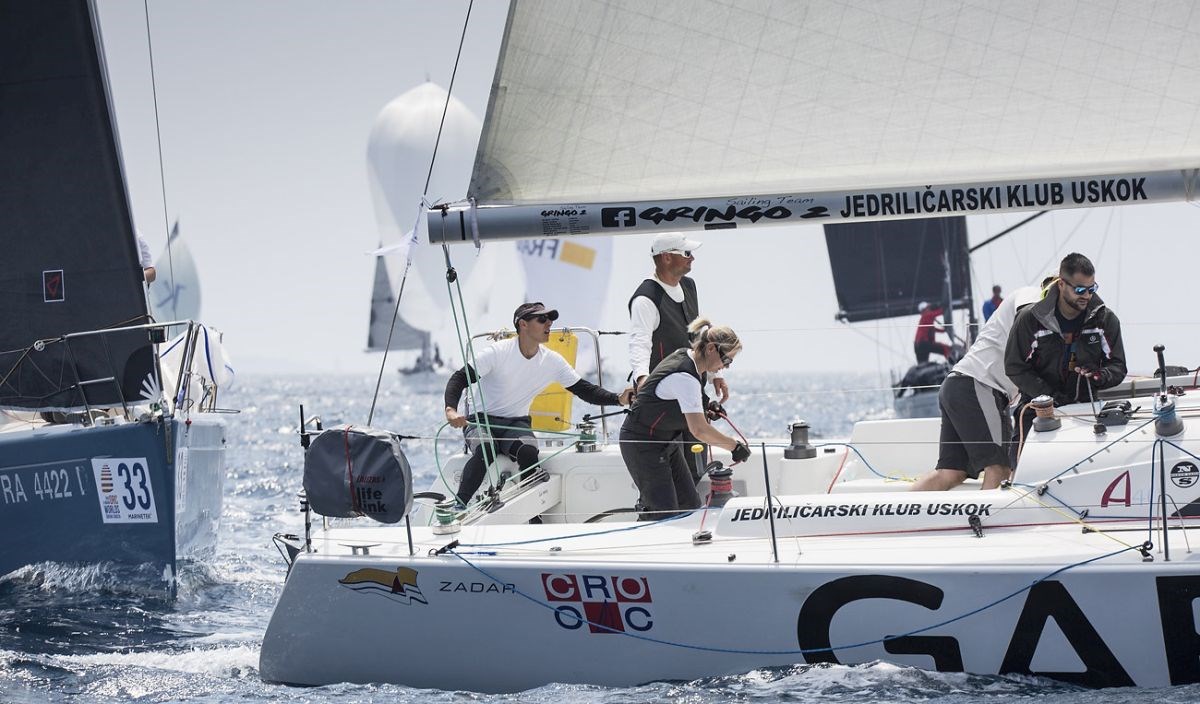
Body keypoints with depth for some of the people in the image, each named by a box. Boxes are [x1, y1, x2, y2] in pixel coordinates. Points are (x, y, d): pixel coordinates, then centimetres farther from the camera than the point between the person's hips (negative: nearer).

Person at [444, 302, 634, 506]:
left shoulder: (552, 361, -1)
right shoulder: (498, 353, -14)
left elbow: (586, 390, 2)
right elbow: (460, 378, -16)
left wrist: (618, 399, -16)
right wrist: (451, 410, -36)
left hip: (517, 423, 3)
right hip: (482, 420, -3)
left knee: (529, 452, -31)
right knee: (485, 449, -37)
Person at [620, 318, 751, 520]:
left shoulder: (684, 355, 1)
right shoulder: (686, 378, -28)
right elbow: (699, 430, -32)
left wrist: (706, 407, 7)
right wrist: (735, 446, -21)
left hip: (667, 441, 10)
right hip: (642, 444, -10)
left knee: (690, 505, 4)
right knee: (665, 514, -15)